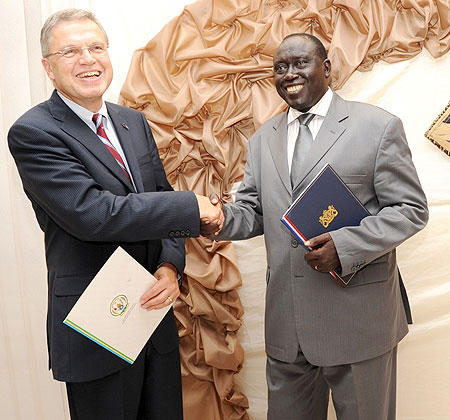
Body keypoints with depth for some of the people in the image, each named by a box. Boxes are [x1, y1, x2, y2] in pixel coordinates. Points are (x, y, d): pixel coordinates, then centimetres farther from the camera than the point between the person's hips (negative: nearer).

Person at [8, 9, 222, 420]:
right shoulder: (32, 133, -13)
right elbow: (92, 214, -25)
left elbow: (162, 203, 9)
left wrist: (171, 266, -9)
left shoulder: (135, 123, 8)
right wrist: (193, 206, -20)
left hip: (155, 313, 6)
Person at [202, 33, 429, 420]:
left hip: (358, 318, -4)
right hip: (286, 321, 4)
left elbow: (411, 209, -6)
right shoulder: (263, 138, 11)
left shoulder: (378, 127, -4)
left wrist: (346, 246, -21)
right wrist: (223, 219, -12)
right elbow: (253, 211, 12)